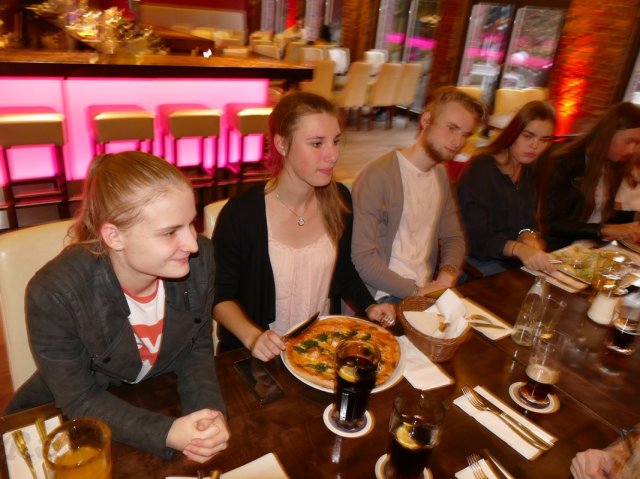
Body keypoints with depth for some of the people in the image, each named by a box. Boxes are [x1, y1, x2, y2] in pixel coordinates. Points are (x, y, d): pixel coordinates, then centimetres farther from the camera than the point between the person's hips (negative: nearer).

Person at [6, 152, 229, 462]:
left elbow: (197, 349, -8)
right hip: (70, 424, -1)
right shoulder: (53, 294, -31)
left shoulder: (199, 259, -22)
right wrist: (167, 434, -31)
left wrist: (210, 411, -25)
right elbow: (80, 400, -20)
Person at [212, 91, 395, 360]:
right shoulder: (241, 214, -18)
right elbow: (221, 295, -7)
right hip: (263, 358, -2)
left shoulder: (339, 200, -3)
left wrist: (368, 307, -2)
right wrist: (252, 337, -21)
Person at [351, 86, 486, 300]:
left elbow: (453, 237, 15)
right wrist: (417, 292, -20)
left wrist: (447, 276, -5)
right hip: (387, 298, -8)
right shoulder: (377, 176, -16)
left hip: (427, 290, 8)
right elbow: (363, 258, -19)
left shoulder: (441, 174, 12)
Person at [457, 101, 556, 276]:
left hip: (511, 261, 7)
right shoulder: (481, 169, -16)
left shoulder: (528, 171, 9)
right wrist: (518, 248, -38)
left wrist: (529, 237, -14)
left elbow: (527, 222, 10)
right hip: (478, 261, -7)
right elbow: (476, 238, -21)